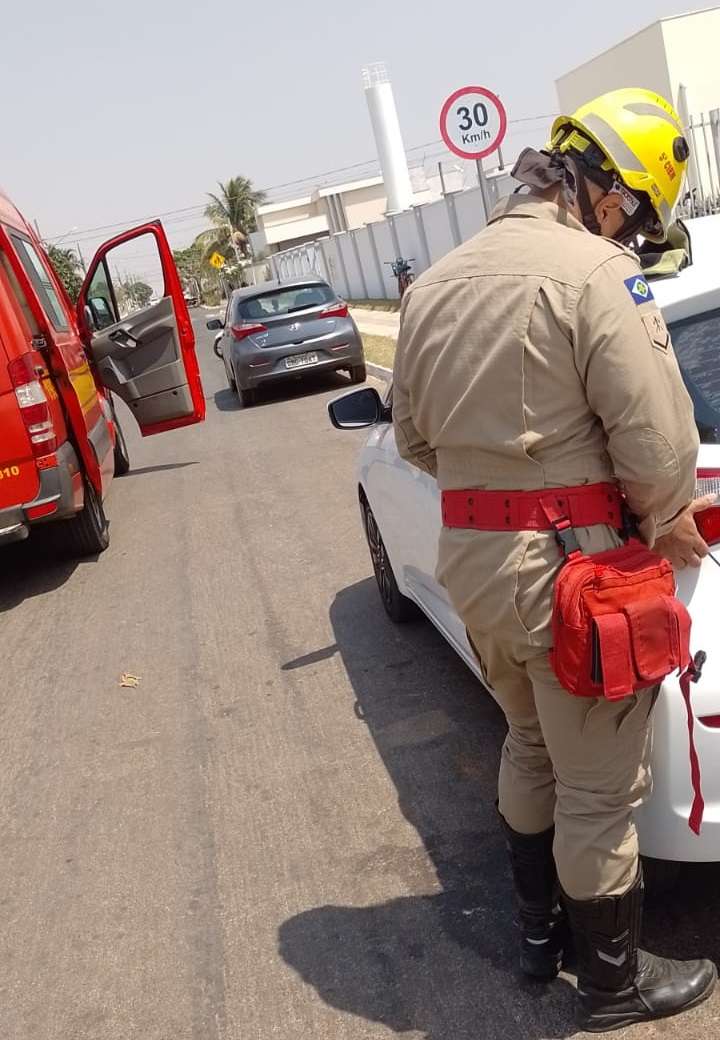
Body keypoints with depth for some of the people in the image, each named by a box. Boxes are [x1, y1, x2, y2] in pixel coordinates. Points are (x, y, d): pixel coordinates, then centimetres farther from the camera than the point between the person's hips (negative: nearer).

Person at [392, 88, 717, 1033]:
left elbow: (415, 438, 14)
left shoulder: (435, 283, 8)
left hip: (472, 559, 8)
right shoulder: (594, 272, -17)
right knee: (599, 790, 9)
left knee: (530, 747, 26)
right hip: (571, 570, -8)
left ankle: (541, 930, 42)